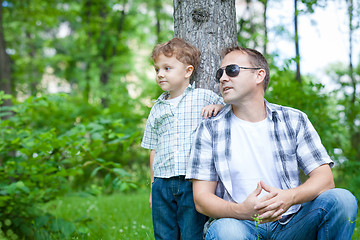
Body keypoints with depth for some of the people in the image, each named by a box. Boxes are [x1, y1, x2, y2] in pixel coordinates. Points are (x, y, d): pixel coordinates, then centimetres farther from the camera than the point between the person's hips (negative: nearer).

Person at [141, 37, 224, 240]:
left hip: (193, 183, -3)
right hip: (163, 184, 4)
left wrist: (217, 107, -11)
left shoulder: (204, 97, 3)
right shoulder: (157, 109, 14)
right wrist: (153, 186, 18)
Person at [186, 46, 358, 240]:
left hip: (288, 224, 2)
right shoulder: (210, 129, 3)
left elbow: (324, 178, 0)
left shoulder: (294, 120, 6)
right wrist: (242, 211, -25)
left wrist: (289, 197, -24)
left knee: (342, 199, -22)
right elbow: (201, 199, -2)